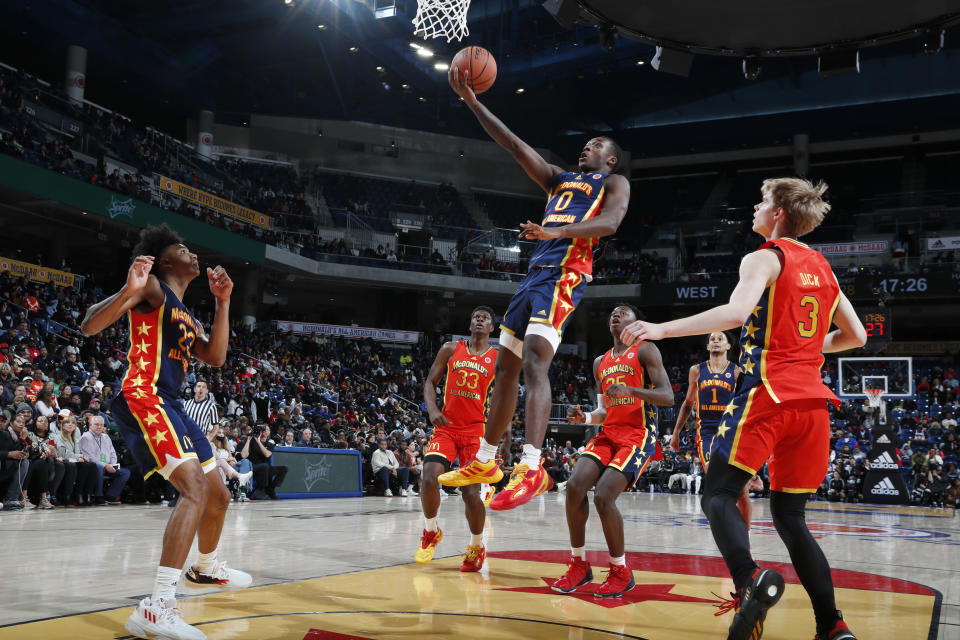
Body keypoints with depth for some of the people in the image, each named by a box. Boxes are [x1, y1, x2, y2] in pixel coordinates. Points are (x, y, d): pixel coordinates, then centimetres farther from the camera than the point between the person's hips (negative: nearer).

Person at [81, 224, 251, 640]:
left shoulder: (186, 316, 25)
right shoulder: (152, 287, -2)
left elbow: (216, 358, 13)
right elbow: (89, 327, -13)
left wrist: (222, 302, 9)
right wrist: (128, 291, -31)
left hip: (171, 405, 10)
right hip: (143, 399, -10)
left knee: (218, 495, 19)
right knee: (196, 488, -27)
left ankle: (205, 568, 45)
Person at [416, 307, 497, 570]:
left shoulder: (499, 359, 5)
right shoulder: (451, 349, 8)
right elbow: (430, 382, 9)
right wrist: (432, 409, -10)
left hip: (476, 430, -1)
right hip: (446, 426, 1)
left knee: (471, 493, -10)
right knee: (429, 479, -18)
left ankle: (477, 546, 17)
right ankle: (431, 532, 11)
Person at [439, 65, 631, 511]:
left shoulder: (614, 183, 9)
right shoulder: (558, 179, 28)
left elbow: (609, 223, -12)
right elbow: (513, 144, 23)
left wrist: (555, 232, -28)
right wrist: (471, 101, 16)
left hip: (565, 273, -8)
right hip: (535, 273, 8)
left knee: (534, 364, -25)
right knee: (505, 368, 10)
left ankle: (531, 469, -32)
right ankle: (484, 462, 19)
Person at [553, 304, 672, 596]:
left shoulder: (645, 351, -1)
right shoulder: (601, 362, 19)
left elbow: (668, 397, -12)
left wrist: (630, 390, -27)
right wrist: (584, 417, 2)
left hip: (639, 435, -6)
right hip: (609, 433, 6)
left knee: (603, 495, -23)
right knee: (575, 486, -16)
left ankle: (621, 572, -4)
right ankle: (579, 565, 0)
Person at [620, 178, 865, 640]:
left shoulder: (764, 259, -1)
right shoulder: (822, 268, 20)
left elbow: (737, 311, -20)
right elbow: (855, 336, 24)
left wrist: (662, 329, -19)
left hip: (768, 393, -7)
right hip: (812, 399, 7)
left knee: (718, 495, -4)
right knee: (789, 516, 12)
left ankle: (750, 581, -30)